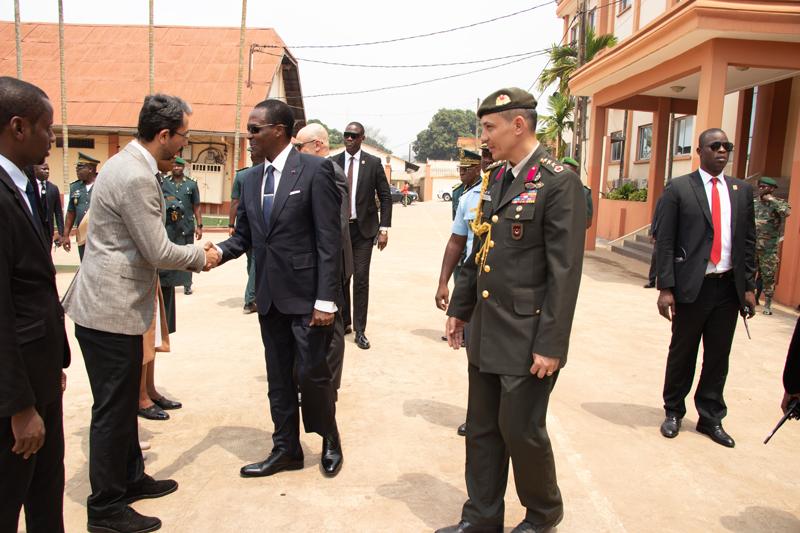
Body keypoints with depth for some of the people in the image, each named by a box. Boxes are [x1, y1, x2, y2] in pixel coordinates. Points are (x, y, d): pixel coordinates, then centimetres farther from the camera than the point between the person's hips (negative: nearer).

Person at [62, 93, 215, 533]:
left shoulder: (130, 164, 10)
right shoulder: (136, 177, -22)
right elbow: (158, 251, -19)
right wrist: (200, 257, -4)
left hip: (115, 303, 10)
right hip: (111, 310, -10)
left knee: (123, 402, 20)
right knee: (112, 410, 2)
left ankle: (131, 478, 37)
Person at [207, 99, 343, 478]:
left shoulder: (315, 170, -9)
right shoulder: (251, 178, 11)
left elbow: (329, 240, -13)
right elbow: (244, 235, 13)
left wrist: (325, 299, -17)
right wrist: (220, 250, -10)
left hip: (306, 293, -6)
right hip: (269, 295, 6)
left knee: (311, 373, 1)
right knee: (278, 377, 14)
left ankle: (329, 439, 28)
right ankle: (286, 449, 29)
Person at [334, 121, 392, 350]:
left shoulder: (374, 163, 0)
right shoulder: (332, 163, 4)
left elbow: (385, 197, 1)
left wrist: (384, 228, -5)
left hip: (363, 229, -2)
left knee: (361, 279, -4)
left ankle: (360, 330, 3)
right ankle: (343, 322, 24)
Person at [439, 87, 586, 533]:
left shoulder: (559, 183, -13)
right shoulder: (496, 180, 11)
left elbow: (565, 273, -17)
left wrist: (551, 345, -18)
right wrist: (460, 308, 17)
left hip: (527, 339, -7)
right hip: (485, 333, 7)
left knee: (521, 430, 7)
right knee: (482, 430, 15)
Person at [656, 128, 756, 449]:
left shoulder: (742, 191, 9)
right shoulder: (678, 189, -4)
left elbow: (748, 241, 11)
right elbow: (665, 241, -7)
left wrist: (749, 286, 6)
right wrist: (665, 288, -12)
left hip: (729, 287, 4)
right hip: (691, 287, -3)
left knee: (719, 356, 11)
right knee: (682, 353, 11)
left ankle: (711, 417, 27)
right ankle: (673, 411, 29)